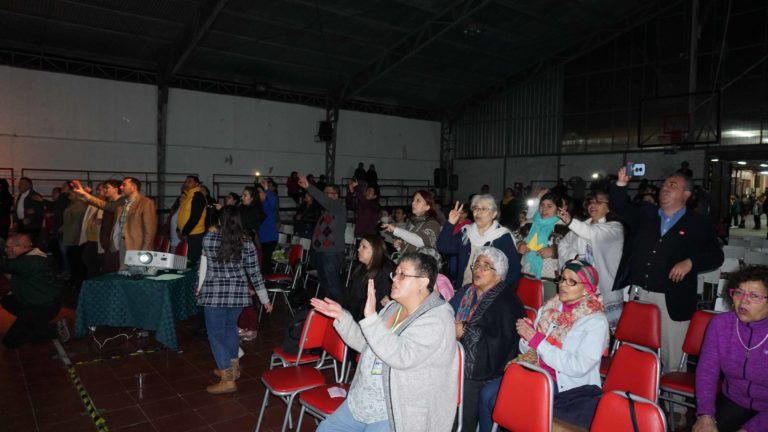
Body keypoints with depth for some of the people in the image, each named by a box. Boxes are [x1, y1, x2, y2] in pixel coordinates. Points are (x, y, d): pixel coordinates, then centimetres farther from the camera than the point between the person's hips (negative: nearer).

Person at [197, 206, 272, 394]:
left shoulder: (209, 238, -7)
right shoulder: (246, 242, -4)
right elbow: (254, 272, -3)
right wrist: (265, 299, 6)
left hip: (215, 294, -3)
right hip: (238, 293, 4)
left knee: (216, 334, 5)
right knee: (230, 327, 23)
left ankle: (227, 380, 4)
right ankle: (233, 368, 34)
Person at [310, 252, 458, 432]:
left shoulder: (437, 319, -19)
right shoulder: (394, 307, 7)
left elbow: (402, 356, -32)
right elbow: (364, 344, 16)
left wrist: (371, 317, -33)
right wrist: (341, 316, 4)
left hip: (397, 414, -8)